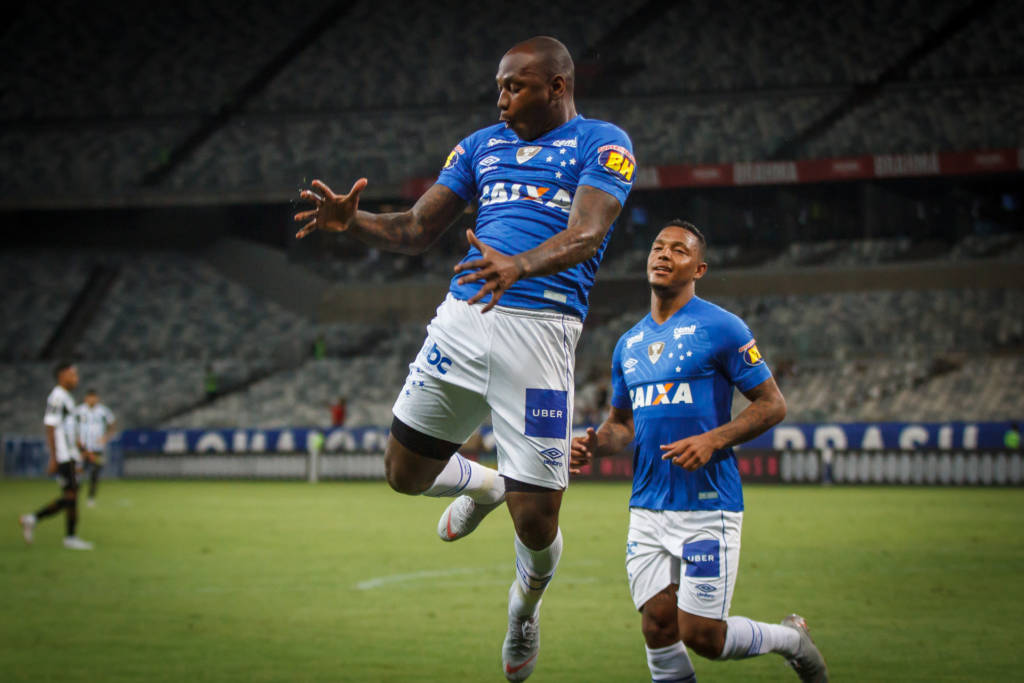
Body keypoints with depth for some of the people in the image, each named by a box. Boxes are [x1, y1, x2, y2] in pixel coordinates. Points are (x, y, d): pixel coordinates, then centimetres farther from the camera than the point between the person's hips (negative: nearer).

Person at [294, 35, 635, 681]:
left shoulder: (602, 144, 0)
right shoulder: (483, 145, 18)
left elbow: (586, 236, -17)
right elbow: (418, 229, 18)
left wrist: (519, 265, -37)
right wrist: (353, 221, -3)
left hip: (541, 328, -5)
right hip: (463, 317, 6)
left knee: (536, 519, -4)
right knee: (406, 473, 10)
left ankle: (525, 605, 30)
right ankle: (484, 484, 44)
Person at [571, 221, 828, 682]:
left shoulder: (721, 328, -5)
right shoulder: (629, 344, 14)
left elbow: (772, 405, -4)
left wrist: (713, 441, -19)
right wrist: (595, 444, 0)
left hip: (707, 505, -6)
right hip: (647, 507, 6)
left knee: (700, 634, -6)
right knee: (658, 627, -2)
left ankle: (790, 638, 21)